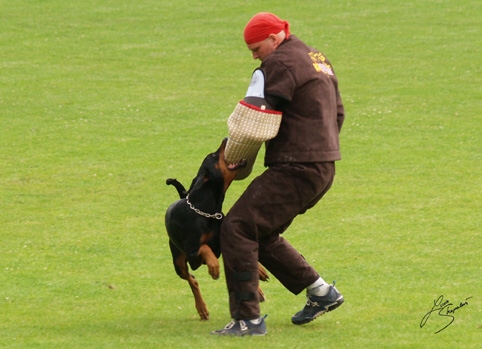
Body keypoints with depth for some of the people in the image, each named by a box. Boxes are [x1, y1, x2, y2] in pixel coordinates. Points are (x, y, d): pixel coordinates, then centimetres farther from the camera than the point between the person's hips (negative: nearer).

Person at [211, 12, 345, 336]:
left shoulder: (281, 63, -13)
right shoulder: (319, 60, 19)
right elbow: (338, 113, 27)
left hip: (295, 170, -10)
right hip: (323, 168, 10)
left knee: (237, 227, -11)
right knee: (264, 233, 21)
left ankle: (248, 318, -14)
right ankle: (321, 293, 22)